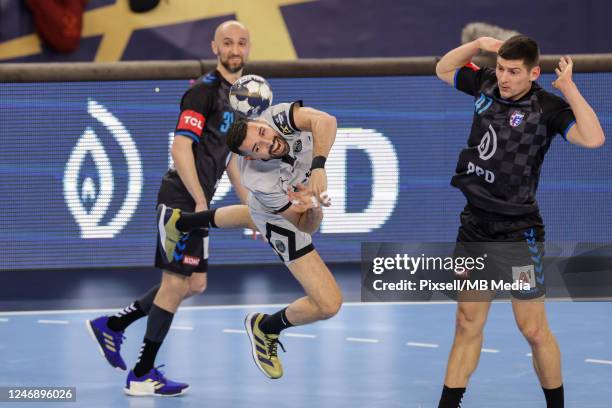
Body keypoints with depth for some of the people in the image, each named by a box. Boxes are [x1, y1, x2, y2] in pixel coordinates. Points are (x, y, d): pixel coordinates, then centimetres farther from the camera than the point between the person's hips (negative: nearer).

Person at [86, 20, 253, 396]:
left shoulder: (238, 96, 16)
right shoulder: (204, 91, -13)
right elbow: (181, 147, -20)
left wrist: (250, 208, 24)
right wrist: (200, 200, -24)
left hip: (197, 202, 10)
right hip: (182, 199, -10)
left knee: (194, 284, 14)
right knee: (176, 283, -6)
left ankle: (112, 326, 23)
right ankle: (142, 376, 0)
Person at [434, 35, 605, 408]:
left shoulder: (547, 107, -14)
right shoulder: (486, 85, 2)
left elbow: (593, 139, -30)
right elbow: (444, 69, 21)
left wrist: (569, 87, -28)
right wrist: (478, 44, 5)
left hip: (519, 230, -5)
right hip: (475, 224, 5)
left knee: (534, 330, 1)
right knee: (469, 322, 9)